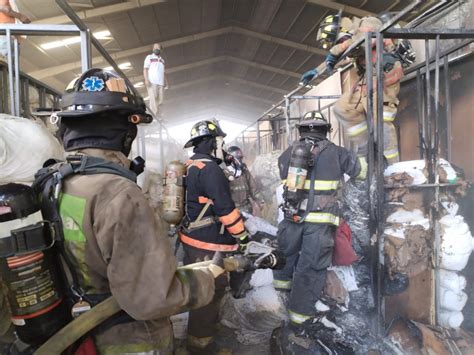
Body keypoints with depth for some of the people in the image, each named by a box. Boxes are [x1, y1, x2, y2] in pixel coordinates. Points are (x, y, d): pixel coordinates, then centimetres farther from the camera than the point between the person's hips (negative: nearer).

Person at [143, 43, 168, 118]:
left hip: (161, 83, 5)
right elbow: (145, 69, 4)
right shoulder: (149, 57, 13)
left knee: (160, 101, -4)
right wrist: (146, 79, -11)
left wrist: (166, 82, 12)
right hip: (152, 82, -5)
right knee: (153, 99, -15)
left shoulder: (162, 60, 26)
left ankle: (158, 117, -4)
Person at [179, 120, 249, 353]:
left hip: (192, 238, 10)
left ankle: (203, 323, 45)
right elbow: (225, 208, -22)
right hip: (208, 244, -10)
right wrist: (242, 235, -11)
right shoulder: (210, 169, -21)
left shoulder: (190, 167, 10)